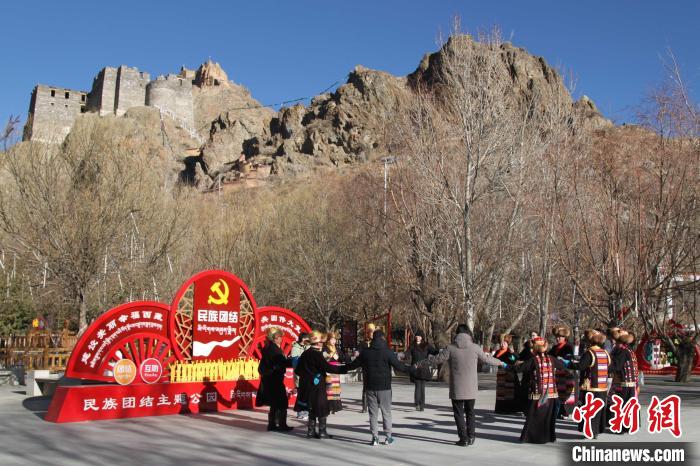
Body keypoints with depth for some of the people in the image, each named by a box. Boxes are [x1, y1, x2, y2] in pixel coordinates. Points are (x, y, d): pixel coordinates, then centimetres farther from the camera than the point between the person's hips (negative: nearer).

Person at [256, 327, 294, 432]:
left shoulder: (267, 347, 10)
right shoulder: (274, 348, -19)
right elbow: (283, 362, -24)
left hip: (268, 379, 9)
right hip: (274, 379, -9)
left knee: (275, 403, 16)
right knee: (282, 402, 0)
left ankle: (272, 424, 19)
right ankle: (282, 424, 3)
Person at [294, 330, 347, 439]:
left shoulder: (305, 354, 7)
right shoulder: (317, 354, -16)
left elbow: (297, 370, 11)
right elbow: (327, 367, -23)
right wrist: (343, 369, -22)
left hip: (307, 385, 7)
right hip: (317, 385, -7)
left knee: (312, 409, 15)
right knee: (322, 409, 2)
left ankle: (311, 431, 17)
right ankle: (322, 432, 4)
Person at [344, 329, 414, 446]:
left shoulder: (365, 352, 0)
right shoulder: (387, 352, -9)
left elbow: (354, 365, 7)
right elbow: (398, 366, -11)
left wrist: (343, 368, 26)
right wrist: (412, 369, 2)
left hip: (370, 387, 2)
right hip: (384, 388, -2)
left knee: (373, 413, 8)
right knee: (386, 412, 9)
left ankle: (375, 437, 8)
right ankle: (388, 437, 13)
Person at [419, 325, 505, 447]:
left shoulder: (451, 348, -8)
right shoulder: (475, 348, -4)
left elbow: (436, 359, -2)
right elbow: (487, 359, 9)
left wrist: (421, 363, 13)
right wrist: (499, 363, 29)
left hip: (456, 388, -2)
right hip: (471, 388, 2)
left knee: (459, 413, 7)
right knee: (470, 411, 17)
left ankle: (464, 439, 6)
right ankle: (470, 436, 18)